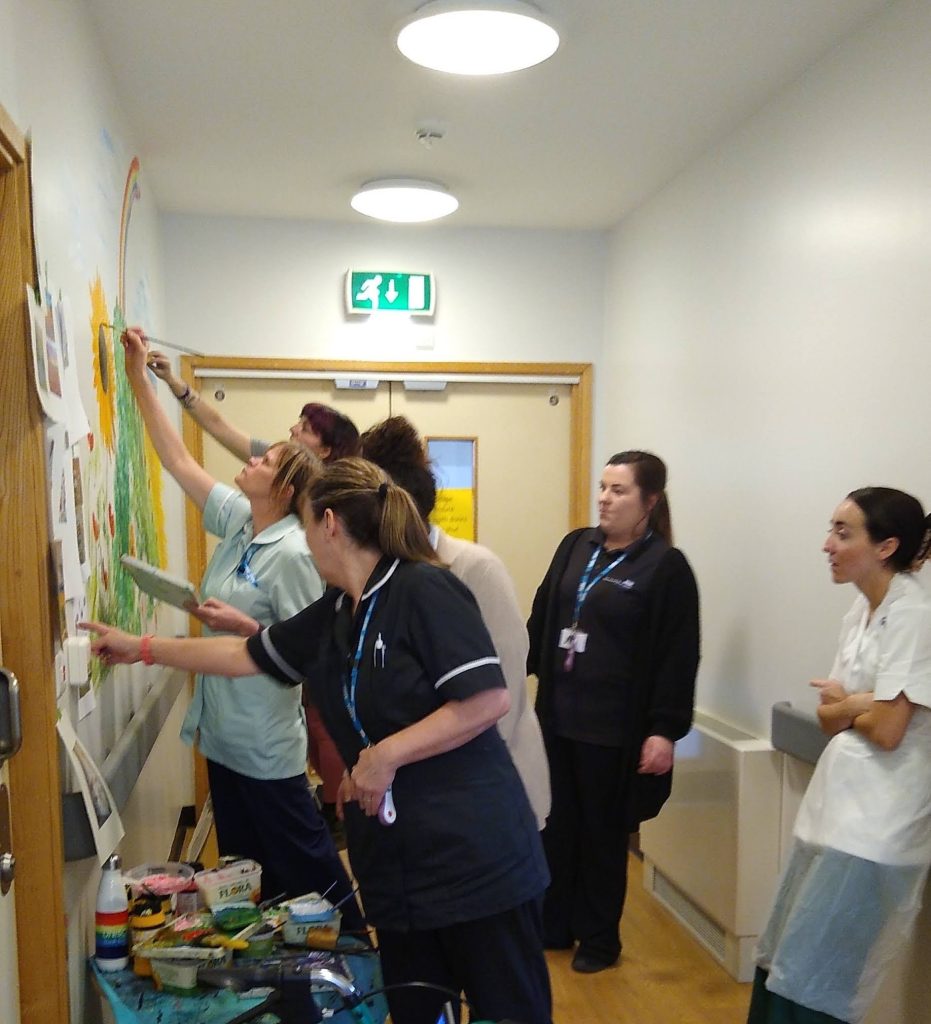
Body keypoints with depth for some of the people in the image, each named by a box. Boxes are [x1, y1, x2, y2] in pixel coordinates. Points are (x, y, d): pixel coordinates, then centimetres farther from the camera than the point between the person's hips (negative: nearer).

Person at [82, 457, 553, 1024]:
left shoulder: (425, 589, -15)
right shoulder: (332, 615, 10)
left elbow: (489, 698, -21)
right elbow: (249, 655, 22)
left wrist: (386, 754, -19)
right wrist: (140, 647, 25)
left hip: (476, 861, -8)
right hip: (399, 866, 8)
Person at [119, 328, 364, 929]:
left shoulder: (292, 554, -20)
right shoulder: (237, 520, 2)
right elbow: (180, 461, 8)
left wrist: (244, 626, -27)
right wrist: (139, 380, 7)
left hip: (266, 743, -8)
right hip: (223, 729, 8)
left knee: (302, 861, 6)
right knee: (242, 864, 19)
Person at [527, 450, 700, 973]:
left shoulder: (666, 566, -9)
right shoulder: (576, 546, 7)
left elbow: (678, 656, -12)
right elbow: (541, 619, 12)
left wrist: (665, 729, -15)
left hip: (615, 728, -5)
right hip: (557, 715, 5)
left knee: (603, 834, 11)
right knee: (556, 826, 15)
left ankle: (600, 939, 30)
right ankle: (553, 926, 33)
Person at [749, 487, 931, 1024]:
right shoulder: (862, 611, 10)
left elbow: (887, 730, -19)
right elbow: (831, 719, 9)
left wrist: (845, 703, 0)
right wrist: (857, 704, -12)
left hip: (876, 821, -8)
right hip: (836, 804, 9)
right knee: (780, 962, 16)